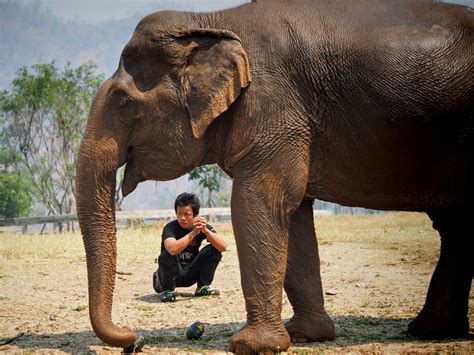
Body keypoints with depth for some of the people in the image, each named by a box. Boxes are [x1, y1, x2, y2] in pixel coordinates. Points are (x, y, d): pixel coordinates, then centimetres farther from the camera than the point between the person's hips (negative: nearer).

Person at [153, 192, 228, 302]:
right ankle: (167, 290, -9)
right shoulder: (170, 228, -20)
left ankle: (202, 287, 0)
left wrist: (206, 231, -33)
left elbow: (223, 247, -21)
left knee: (214, 250, -14)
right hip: (172, 275, -4)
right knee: (167, 255, -34)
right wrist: (193, 233, -43)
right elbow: (172, 249, -42)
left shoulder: (203, 226, -8)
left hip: (190, 275, 4)